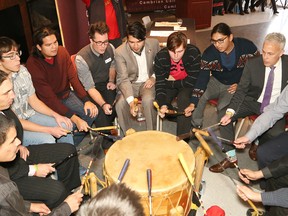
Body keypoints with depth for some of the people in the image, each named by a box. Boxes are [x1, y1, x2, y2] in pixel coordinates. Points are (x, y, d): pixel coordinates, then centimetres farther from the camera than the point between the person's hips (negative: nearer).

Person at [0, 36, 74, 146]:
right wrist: (49, 130, -22)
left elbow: (34, 101, 4)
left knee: (65, 126, -4)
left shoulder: (22, 70, -6)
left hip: (28, 116, 6)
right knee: (47, 140, -25)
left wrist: (56, 115, -9)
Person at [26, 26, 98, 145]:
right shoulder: (33, 64, -25)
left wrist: (86, 100, -20)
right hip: (49, 102, -5)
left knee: (91, 112, -12)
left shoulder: (62, 52, -8)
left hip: (67, 94, 6)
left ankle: (75, 144, 6)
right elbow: (49, 98, -27)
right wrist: (75, 119, -34)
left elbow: (73, 77, -5)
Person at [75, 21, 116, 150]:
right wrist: (103, 104, -41)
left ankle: (109, 124, 7)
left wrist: (111, 81, -2)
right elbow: (90, 88, -28)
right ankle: (107, 139, -7)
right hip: (90, 89, -5)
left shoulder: (110, 48, -10)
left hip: (106, 84, 5)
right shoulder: (82, 58, -27)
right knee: (100, 110, -29)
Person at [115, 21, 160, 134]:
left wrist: (154, 77, -9)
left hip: (147, 82, 1)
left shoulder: (154, 43, -9)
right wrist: (131, 102, -35)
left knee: (148, 100, -31)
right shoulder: (120, 52, -17)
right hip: (130, 83, 0)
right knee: (120, 104, -28)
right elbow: (123, 79, -22)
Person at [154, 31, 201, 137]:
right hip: (170, 83, 3)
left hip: (187, 84, -3)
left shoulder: (194, 53, -30)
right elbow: (160, 83, -20)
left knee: (183, 98, -30)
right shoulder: (160, 56, -22)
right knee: (159, 100, -18)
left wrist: (170, 83, -17)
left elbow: (192, 82, -24)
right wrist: (163, 104, -35)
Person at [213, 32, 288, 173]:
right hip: (252, 102, 1)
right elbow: (241, 90, -12)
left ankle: (258, 143, 11)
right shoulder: (252, 64, -11)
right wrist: (230, 112, -27)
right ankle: (231, 158, -8)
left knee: (276, 134, -28)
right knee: (224, 115, -20)